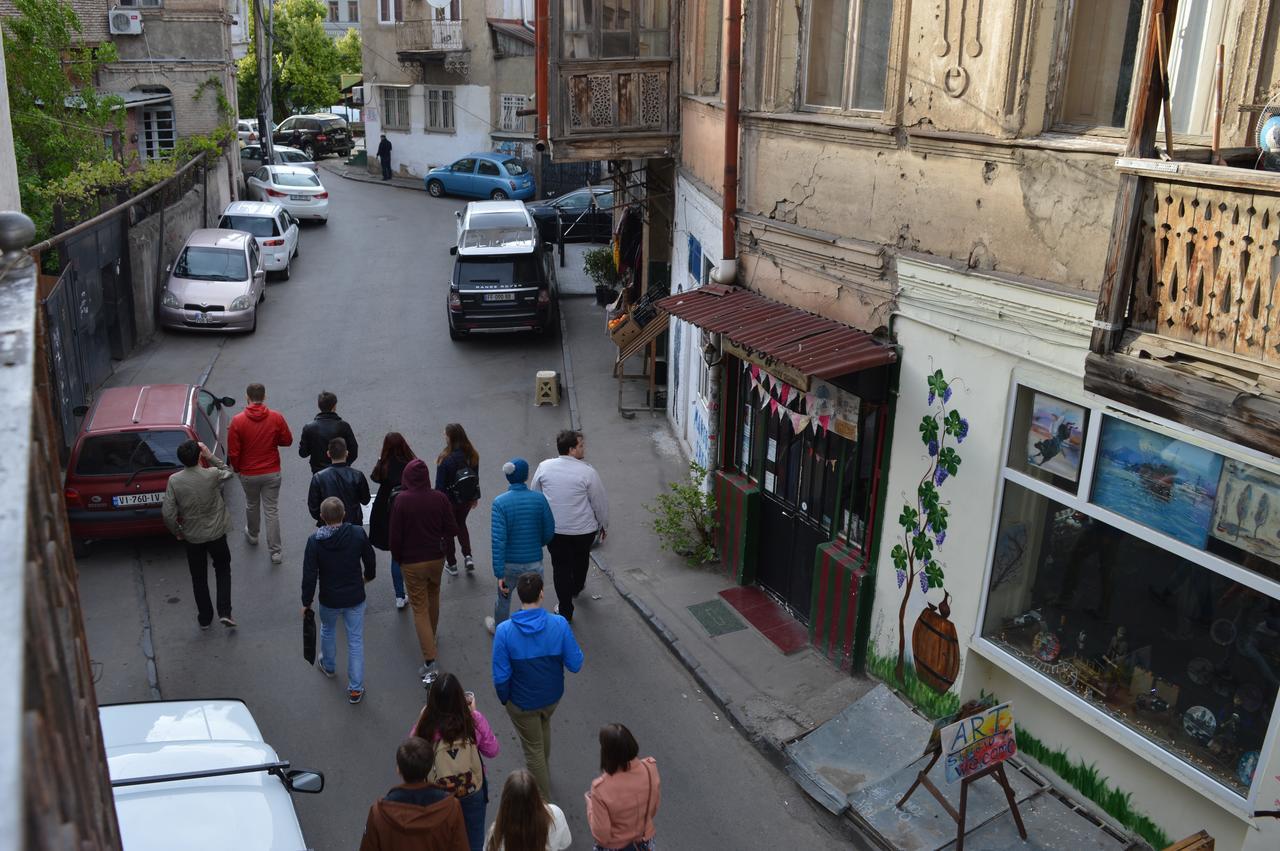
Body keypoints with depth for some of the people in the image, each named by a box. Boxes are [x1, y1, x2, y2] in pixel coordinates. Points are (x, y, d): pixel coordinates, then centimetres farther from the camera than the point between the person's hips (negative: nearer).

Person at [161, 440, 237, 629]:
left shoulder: (174, 481, -16)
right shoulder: (212, 475, -18)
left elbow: (168, 513, -14)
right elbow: (228, 472, 6)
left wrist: (177, 532, 2)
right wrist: (210, 456, -2)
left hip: (192, 536, 1)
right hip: (216, 533, 0)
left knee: (198, 578, 18)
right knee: (223, 570, 21)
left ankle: (205, 618, 29)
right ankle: (224, 612, 11)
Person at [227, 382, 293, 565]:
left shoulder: (237, 421, -15)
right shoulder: (276, 418, -13)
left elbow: (232, 452, -11)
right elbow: (287, 440, -1)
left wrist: (237, 468, 7)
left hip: (248, 474, 0)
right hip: (272, 473, 0)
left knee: (251, 505, 25)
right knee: (272, 510, 6)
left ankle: (252, 535, 49)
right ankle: (275, 552, 8)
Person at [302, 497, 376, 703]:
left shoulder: (315, 540, -19)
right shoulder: (358, 534, -15)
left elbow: (309, 575, -15)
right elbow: (370, 560, 0)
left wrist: (306, 601, -2)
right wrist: (369, 576, 22)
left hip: (329, 599, 0)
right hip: (355, 598, 0)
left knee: (327, 631, 29)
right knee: (356, 641, 9)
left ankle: (328, 666, 53)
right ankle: (356, 688, 12)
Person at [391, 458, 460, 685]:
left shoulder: (401, 500, -18)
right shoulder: (440, 498, -9)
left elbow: (395, 535, -11)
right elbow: (452, 529, -3)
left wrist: (398, 557, 6)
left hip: (412, 562, -3)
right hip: (437, 558, 3)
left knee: (420, 609, 1)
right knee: (433, 598, 26)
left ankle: (430, 662, -6)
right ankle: (430, 639, 46)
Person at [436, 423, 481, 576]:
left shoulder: (445, 459, -26)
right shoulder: (472, 455, -10)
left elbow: (440, 485, -18)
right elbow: (476, 478, 2)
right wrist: (476, 497, 16)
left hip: (450, 501, -5)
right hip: (467, 499, 5)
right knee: (461, 525, 28)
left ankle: (452, 564, 26)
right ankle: (468, 556, 17)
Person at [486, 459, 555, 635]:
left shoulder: (500, 502, -17)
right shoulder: (539, 499, -13)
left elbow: (498, 540, -20)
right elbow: (549, 531, -3)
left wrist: (499, 574, -17)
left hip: (509, 563, 0)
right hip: (533, 562, 0)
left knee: (503, 597, 26)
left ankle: (499, 629, 50)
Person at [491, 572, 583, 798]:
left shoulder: (504, 631, -26)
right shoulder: (559, 624, -24)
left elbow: (501, 676, -20)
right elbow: (575, 665, -16)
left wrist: (504, 699, 0)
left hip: (522, 702, -3)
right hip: (552, 695, 3)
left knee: (533, 748, 19)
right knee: (543, 725, 35)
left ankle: (544, 799, 36)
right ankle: (543, 771, 60)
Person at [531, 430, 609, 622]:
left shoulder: (544, 467, -8)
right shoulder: (587, 472, -18)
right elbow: (600, 502, -9)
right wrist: (604, 525, 8)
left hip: (553, 529, 1)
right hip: (583, 529, -1)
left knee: (560, 566, 12)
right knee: (581, 558, 27)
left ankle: (565, 611, 16)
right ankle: (577, 588, 53)